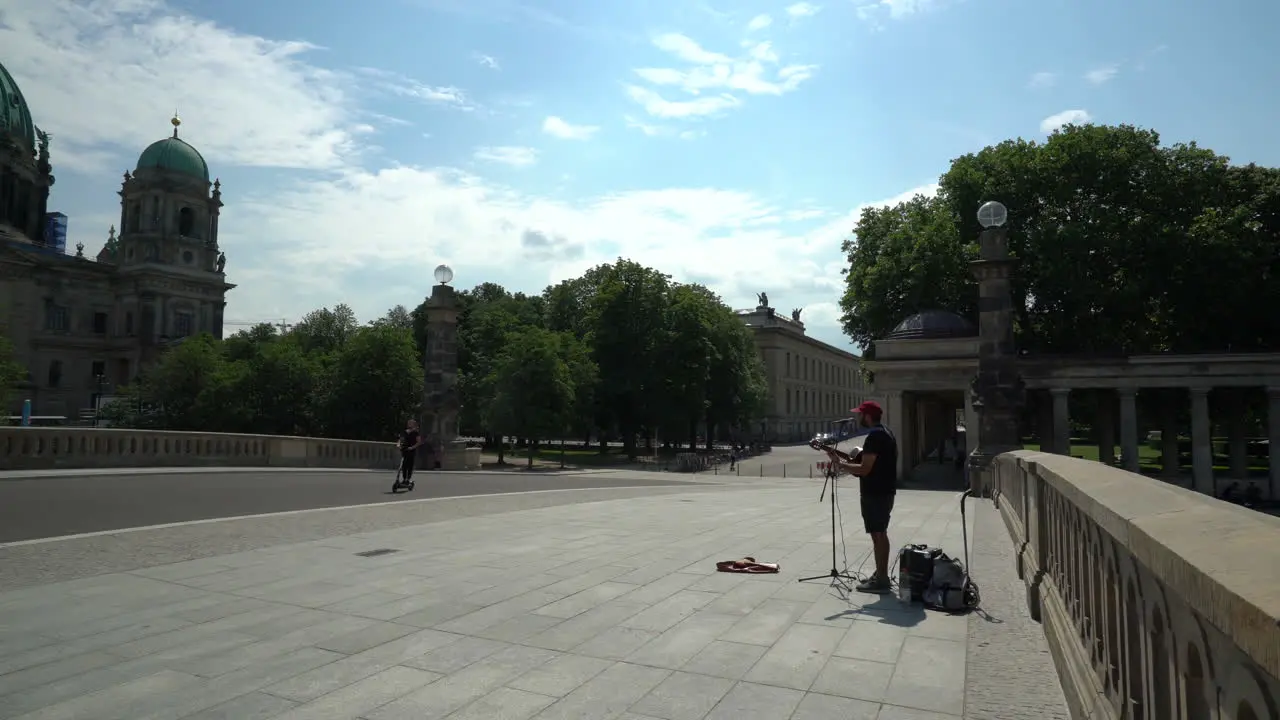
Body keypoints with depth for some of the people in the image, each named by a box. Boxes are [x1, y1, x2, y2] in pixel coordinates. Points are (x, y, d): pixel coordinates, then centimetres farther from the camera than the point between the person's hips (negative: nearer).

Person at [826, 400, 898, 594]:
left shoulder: (874, 436, -20)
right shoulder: (884, 433, 14)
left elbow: (864, 469, -24)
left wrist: (839, 463, -15)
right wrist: (850, 461, 14)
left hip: (875, 493, -11)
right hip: (884, 491, 11)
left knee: (877, 535, -5)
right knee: (880, 534, 16)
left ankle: (881, 580, 0)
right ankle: (880, 575, 25)